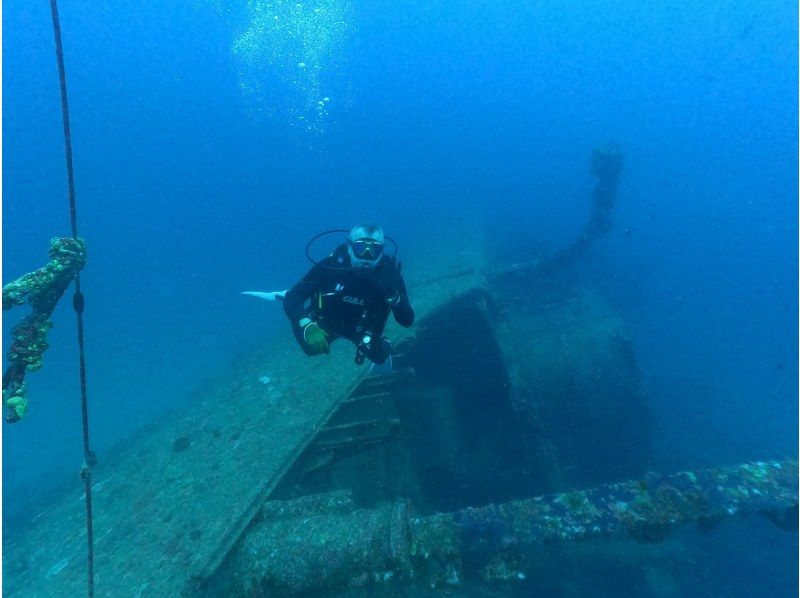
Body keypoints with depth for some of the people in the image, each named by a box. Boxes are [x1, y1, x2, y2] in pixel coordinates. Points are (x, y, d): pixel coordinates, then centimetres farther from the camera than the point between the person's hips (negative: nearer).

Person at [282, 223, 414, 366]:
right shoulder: (331, 265, -34)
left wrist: (393, 295, -48)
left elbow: (407, 321, -29)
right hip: (327, 322, 0)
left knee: (379, 356, -2)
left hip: (362, 327, 1)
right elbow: (290, 298, -34)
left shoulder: (389, 273, -30)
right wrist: (308, 327, -52)